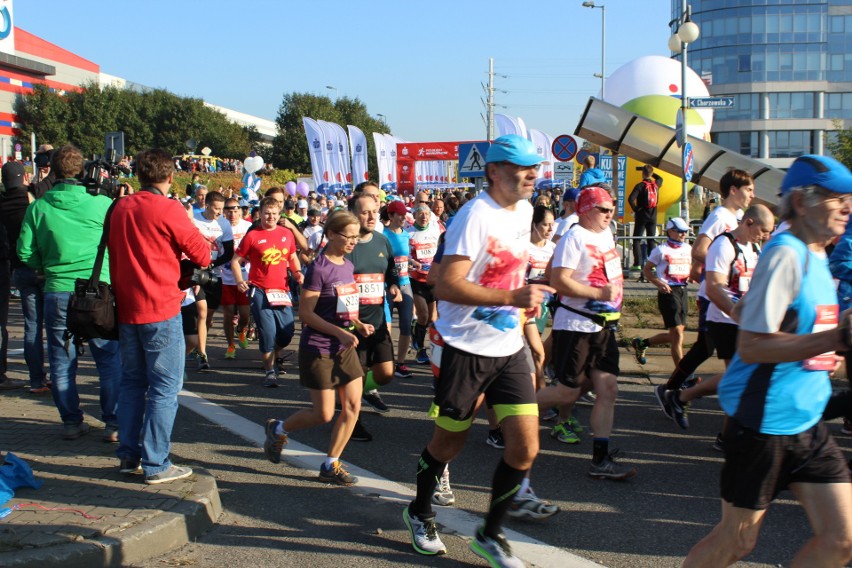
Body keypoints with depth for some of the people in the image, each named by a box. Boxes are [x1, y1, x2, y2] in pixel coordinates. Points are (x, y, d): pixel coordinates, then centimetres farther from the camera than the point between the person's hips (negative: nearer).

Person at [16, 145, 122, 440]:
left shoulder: (38, 208, -2)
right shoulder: (101, 203, -6)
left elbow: (25, 252, 2)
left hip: (58, 292, 1)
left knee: (61, 361, 13)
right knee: (109, 358, 8)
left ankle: (71, 422, 18)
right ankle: (114, 424, 9)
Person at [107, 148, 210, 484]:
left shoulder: (120, 208, 6)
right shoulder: (169, 209, -12)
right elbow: (203, 256, -9)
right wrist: (189, 228, 9)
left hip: (126, 309, 7)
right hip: (161, 310, -6)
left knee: (132, 381, 17)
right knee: (165, 387, 0)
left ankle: (128, 456, 22)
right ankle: (155, 464, 1)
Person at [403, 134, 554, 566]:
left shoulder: (524, 211, 7)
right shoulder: (476, 216, -18)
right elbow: (446, 287, -26)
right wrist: (511, 297, -31)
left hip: (509, 347, 7)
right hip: (467, 348, -6)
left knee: (525, 447, 0)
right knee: (449, 441, 10)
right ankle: (419, 512, 37)